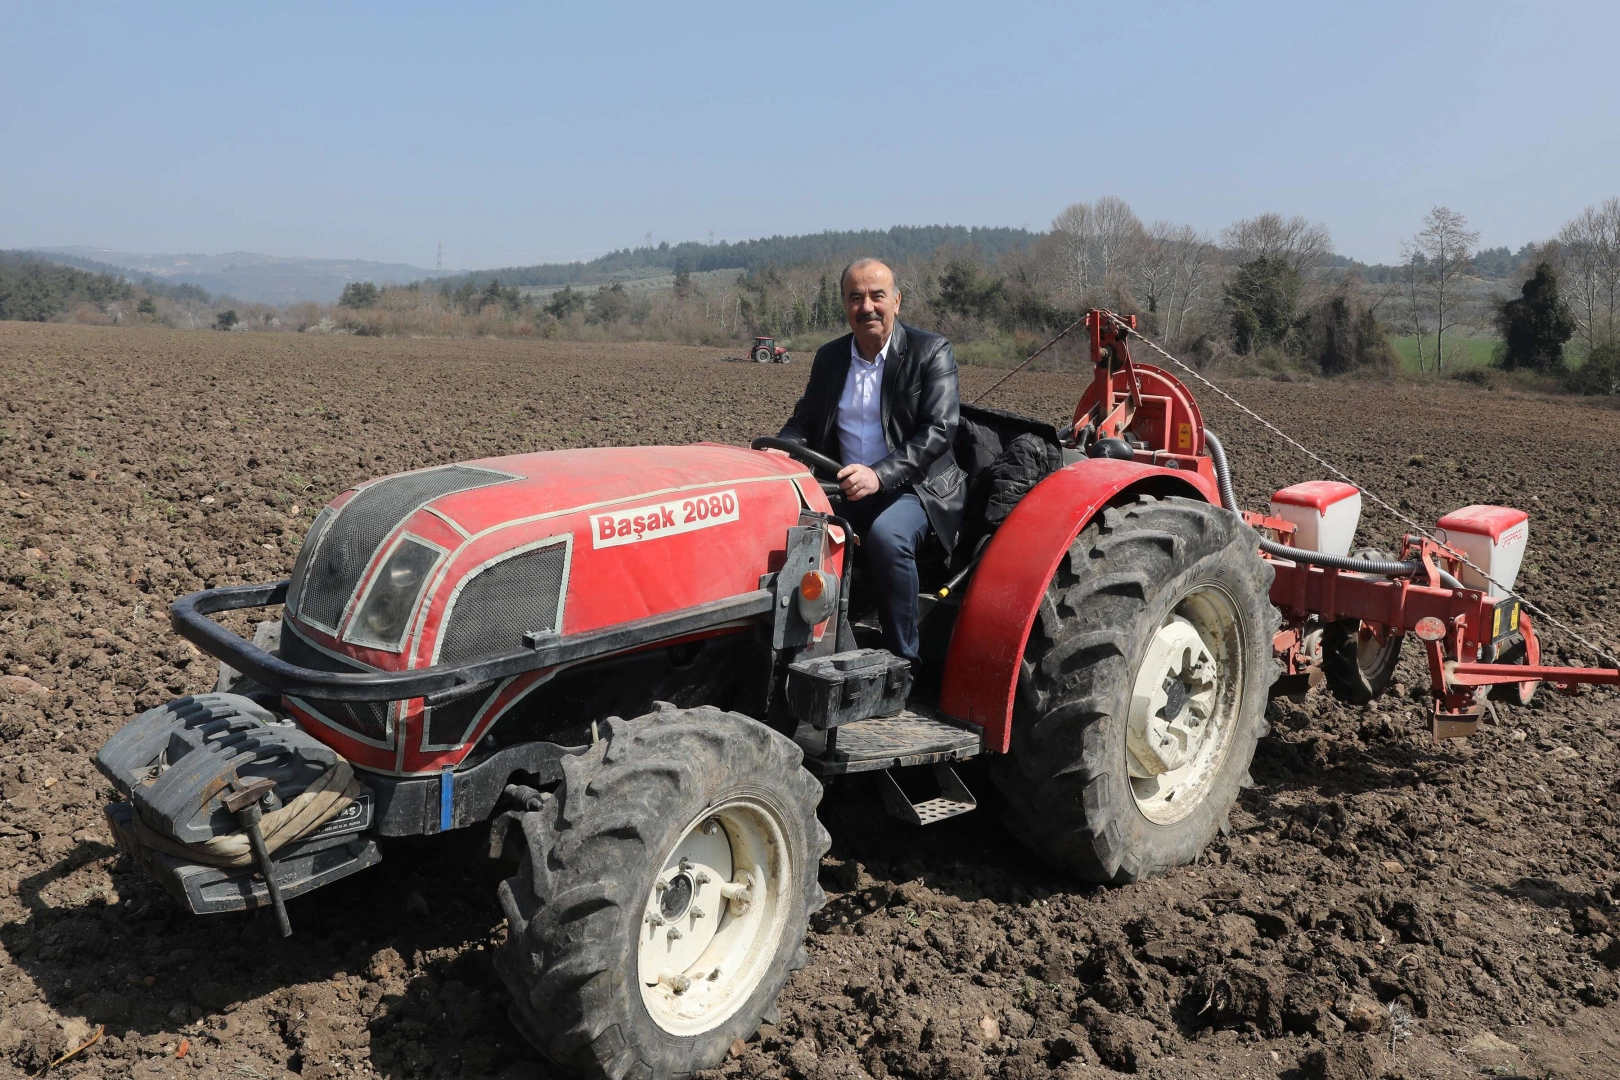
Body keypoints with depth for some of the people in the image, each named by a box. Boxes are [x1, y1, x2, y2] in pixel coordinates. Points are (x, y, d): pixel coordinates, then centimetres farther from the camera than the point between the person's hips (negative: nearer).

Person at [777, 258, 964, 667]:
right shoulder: (829, 357, 12)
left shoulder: (930, 352, -4)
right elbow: (805, 420, 17)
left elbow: (939, 430, -15)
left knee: (886, 536, -36)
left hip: (914, 487, -4)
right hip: (846, 489, 5)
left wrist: (879, 476, -28)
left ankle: (901, 661, -19)